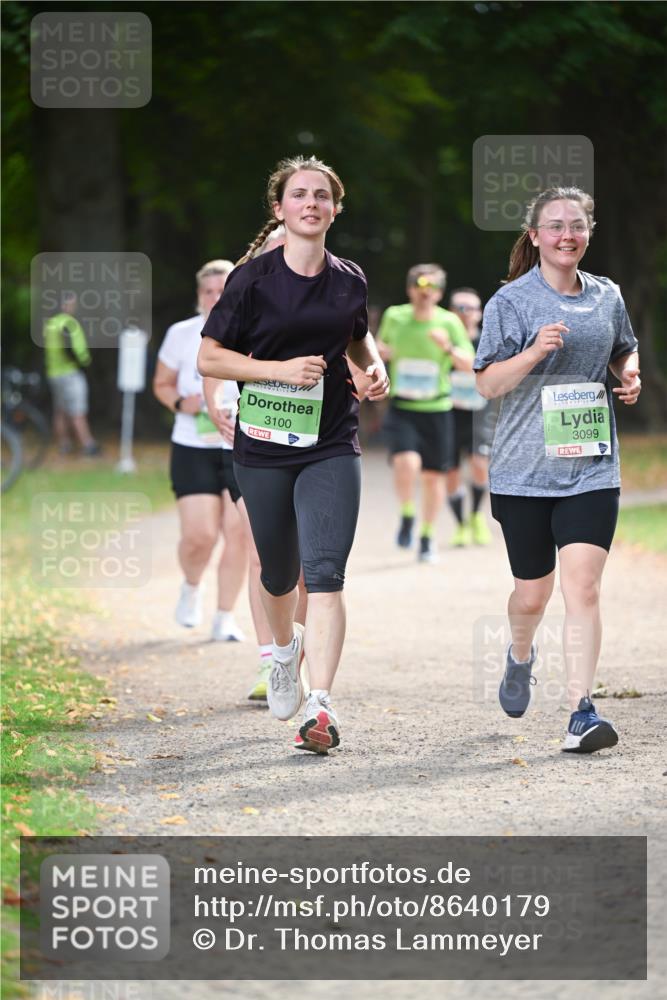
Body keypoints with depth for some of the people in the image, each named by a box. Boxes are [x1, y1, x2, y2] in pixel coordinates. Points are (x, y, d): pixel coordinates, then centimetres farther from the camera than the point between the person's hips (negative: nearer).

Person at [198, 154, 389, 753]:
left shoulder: (350, 281, 6)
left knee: (325, 573, -15)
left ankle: (321, 708, -20)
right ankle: (286, 649, 48)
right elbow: (208, 358, -5)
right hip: (264, 447, -1)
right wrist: (281, 369, -16)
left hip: (332, 446, 1)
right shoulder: (253, 278, -4)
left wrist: (375, 368, 5)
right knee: (279, 574, 14)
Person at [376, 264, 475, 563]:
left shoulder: (449, 322, -4)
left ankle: (427, 536, 25)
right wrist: (381, 350, -3)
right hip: (402, 407, -1)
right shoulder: (394, 317, 0)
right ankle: (407, 517, 0)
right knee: (406, 462, -25)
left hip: (436, 409, 1)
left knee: (433, 475, 7)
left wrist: (448, 348, -26)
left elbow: (469, 365, -8)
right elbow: (383, 343, 21)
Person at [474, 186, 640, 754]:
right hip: (524, 471, -1)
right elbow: (487, 383, -6)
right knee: (532, 595, 9)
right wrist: (534, 352, -23)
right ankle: (521, 655, 44)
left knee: (582, 588, -13)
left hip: (592, 468, 2)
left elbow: (625, 351, 26)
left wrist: (630, 375, 3)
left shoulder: (607, 296, 9)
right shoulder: (511, 302, -3)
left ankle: (582, 713, -14)